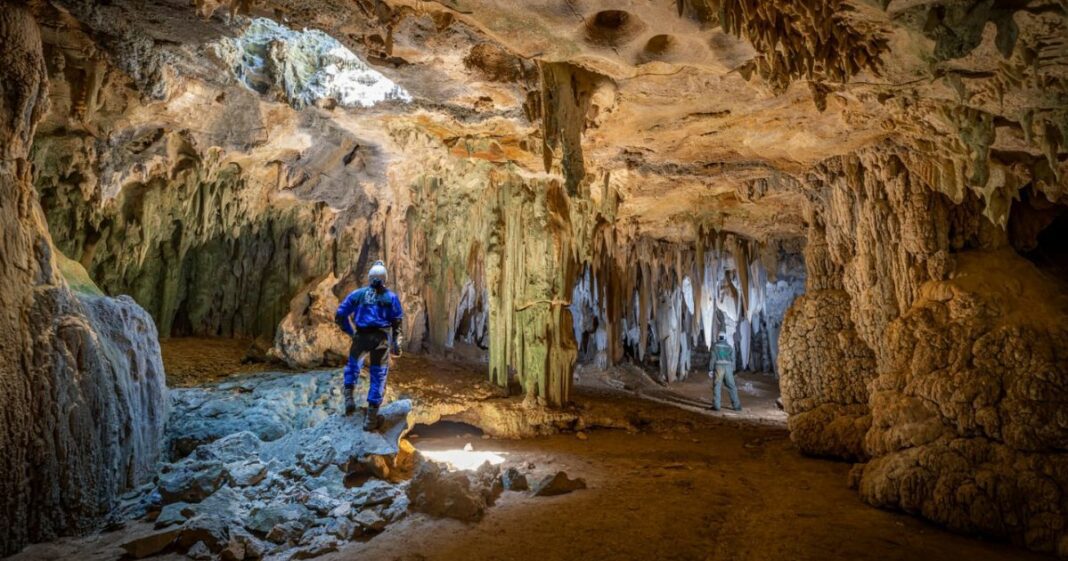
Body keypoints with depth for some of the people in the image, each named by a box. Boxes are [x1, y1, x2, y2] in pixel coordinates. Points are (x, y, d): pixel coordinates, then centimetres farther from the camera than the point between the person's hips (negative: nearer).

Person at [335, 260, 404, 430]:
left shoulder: (357, 294, 8)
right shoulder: (391, 296, 6)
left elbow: (340, 316, 5)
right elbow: (397, 321, -1)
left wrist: (350, 332, 18)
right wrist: (396, 343, 6)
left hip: (361, 337, 1)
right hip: (382, 339, -1)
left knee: (353, 364, 30)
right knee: (378, 376, 9)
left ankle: (349, 398, 15)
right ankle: (371, 418, 8)